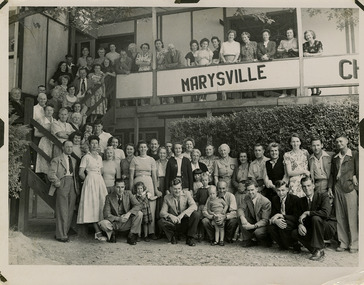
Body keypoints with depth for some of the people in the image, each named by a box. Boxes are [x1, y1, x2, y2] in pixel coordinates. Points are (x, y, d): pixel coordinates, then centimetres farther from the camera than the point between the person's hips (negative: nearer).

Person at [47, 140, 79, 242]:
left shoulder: (74, 160, 23)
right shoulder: (57, 160, 7)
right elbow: (51, 174, -2)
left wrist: (77, 185, 9)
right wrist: (57, 182, -13)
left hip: (73, 185, 5)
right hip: (62, 185, -5)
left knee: (70, 211, 4)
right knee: (62, 211, -6)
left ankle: (64, 233, 14)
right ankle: (61, 235, -1)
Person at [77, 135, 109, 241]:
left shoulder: (99, 157, 15)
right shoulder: (86, 157, -3)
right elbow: (80, 173, -6)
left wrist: (98, 180, 11)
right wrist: (88, 180, 4)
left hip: (100, 182, 6)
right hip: (90, 182, -6)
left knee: (101, 204, 1)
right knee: (93, 205, -8)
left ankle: (98, 232, 7)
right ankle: (98, 232, -9)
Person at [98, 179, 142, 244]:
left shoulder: (128, 194, -3)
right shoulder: (109, 197, -7)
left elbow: (137, 205, -12)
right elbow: (106, 214, -12)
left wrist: (129, 213, -29)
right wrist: (118, 218, -28)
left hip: (127, 223, 1)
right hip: (114, 223, -1)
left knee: (139, 214, -23)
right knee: (102, 224, -30)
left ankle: (132, 236, -9)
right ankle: (112, 234, 4)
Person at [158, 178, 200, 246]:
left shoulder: (186, 194, -2)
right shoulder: (167, 197, 0)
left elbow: (194, 206, -17)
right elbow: (162, 212, -7)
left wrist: (182, 214, -32)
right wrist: (170, 216, -30)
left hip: (185, 222, 0)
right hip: (173, 223, 0)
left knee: (196, 214, -28)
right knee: (161, 222, -27)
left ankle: (190, 238, -10)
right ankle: (173, 236, 2)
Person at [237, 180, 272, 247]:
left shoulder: (266, 202, -20)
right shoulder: (247, 198, -3)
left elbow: (265, 220, -22)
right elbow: (240, 209, -8)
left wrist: (253, 226, -36)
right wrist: (242, 217, -32)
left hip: (263, 225, -5)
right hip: (253, 223, 6)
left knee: (258, 232, -36)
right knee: (241, 216, -17)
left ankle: (267, 241, 1)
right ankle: (247, 240, -9)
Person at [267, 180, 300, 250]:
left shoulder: (295, 199, -12)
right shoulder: (274, 199, 2)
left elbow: (296, 218, -18)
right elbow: (272, 216, -3)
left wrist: (281, 215, -29)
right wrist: (276, 221, -29)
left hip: (293, 224, -4)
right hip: (279, 223, 4)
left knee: (284, 226, -35)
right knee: (270, 227, -26)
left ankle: (294, 245, -8)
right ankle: (283, 245, -1)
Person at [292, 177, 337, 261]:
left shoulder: (323, 196, -12)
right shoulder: (301, 200, 6)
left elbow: (326, 213, -30)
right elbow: (300, 217, 4)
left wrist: (307, 213, -24)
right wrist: (300, 224, -20)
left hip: (329, 229, -5)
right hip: (313, 230, 6)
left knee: (315, 218, -35)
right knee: (295, 233, -16)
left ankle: (319, 249, -24)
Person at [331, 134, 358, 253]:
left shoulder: (355, 155, 3)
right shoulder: (335, 158, 16)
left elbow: (358, 171, -1)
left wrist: (357, 186, -8)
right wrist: (332, 188, 10)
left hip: (350, 188, -4)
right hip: (337, 188, 5)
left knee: (352, 217, -3)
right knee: (340, 217, 6)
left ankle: (354, 244, 7)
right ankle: (343, 243, 14)